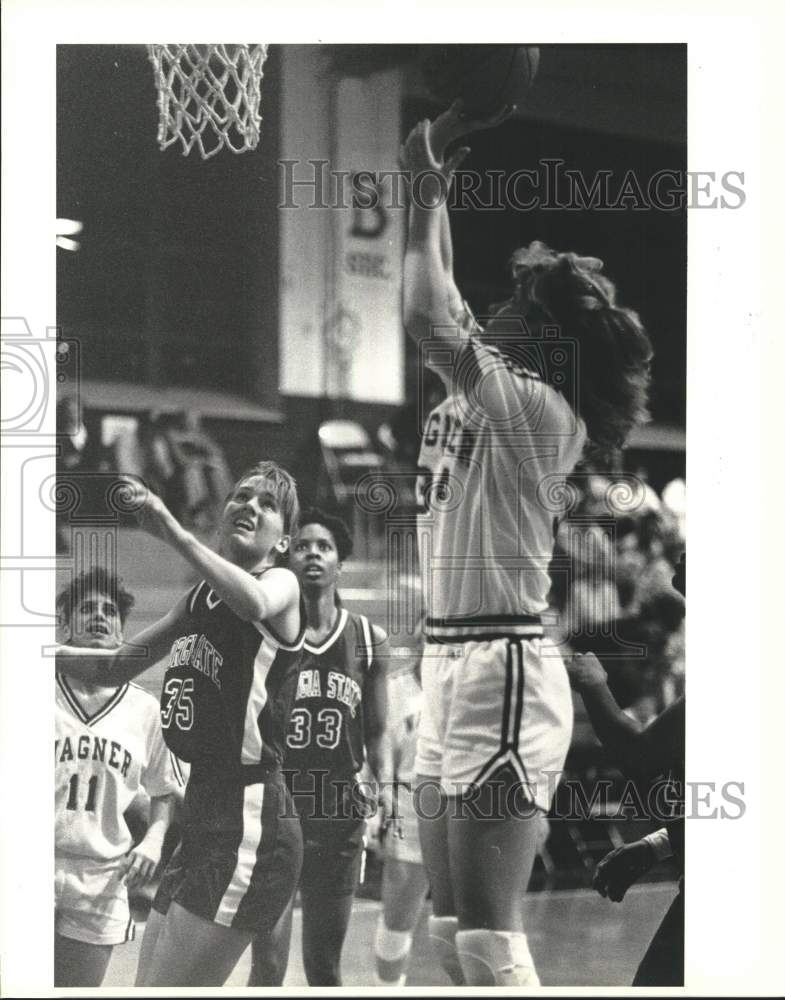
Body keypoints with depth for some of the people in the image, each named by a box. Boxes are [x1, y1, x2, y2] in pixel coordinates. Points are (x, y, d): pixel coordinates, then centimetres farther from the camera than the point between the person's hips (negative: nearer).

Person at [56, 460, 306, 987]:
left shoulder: (282, 584, -6)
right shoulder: (198, 601, 17)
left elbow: (254, 602, -32)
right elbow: (119, 665, 29)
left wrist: (172, 528, -34)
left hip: (252, 828, -9)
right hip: (203, 819, 9)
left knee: (166, 988, -12)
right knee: (147, 986, 11)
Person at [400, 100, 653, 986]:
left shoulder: (538, 410, -12)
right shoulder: (482, 396, 12)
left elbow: (428, 321, -24)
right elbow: (439, 312, 22)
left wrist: (428, 194, -13)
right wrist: (433, 186, 16)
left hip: (500, 672, -10)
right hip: (449, 666, 10)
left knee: (486, 938, -12)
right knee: (454, 931, 12)